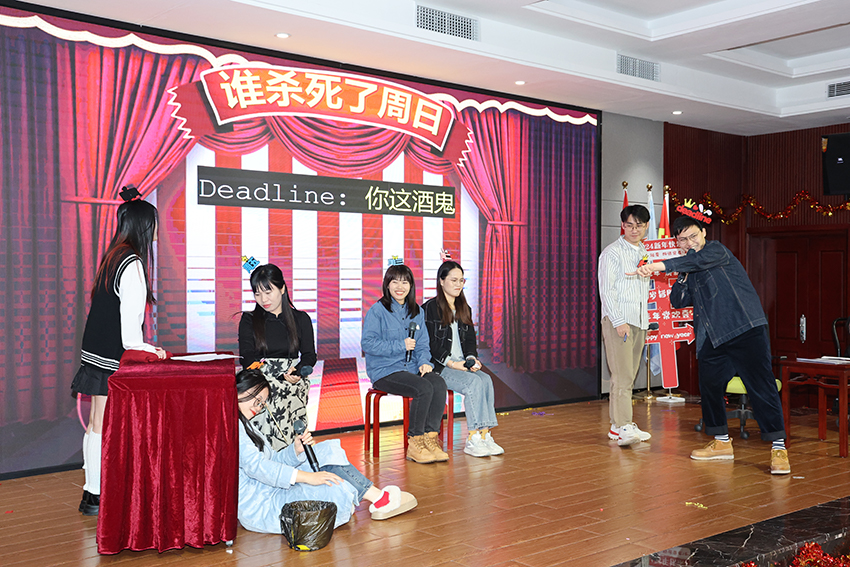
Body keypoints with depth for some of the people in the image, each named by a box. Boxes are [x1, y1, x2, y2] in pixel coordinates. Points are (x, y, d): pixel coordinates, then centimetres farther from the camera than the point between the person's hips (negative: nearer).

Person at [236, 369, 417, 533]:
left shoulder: (244, 424, 19)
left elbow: (272, 460, 16)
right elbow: (254, 465, -26)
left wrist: (296, 450, -6)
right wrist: (307, 476, -28)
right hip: (259, 508, -11)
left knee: (327, 451, 4)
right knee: (338, 489, -22)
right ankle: (380, 499, 2)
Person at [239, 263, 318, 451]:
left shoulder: (301, 319, 14)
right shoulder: (249, 321, 12)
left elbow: (309, 355, 9)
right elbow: (247, 357, 0)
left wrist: (297, 372, -16)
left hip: (293, 379, 0)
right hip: (261, 377, 0)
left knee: (276, 394, -31)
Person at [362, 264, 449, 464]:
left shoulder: (417, 312, 16)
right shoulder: (377, 311, -3)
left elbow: (423, 344, 15)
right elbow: (367, 344, -10)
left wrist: (424, 362, -6)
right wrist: (400, 346, -15)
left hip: (412, 367, 6)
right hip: (384, 371, -5)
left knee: (439, 383, -25)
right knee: (424, 388, -30)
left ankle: (430, 438, -18)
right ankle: (414, 445, -17)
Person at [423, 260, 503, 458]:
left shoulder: (464, 309, 18)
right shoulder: (430, 308, -3)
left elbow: (470, 340, 17)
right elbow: (429, 343, -8)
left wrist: (472, 358, -4)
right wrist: (451, 363, -17)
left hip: (461, 364, 6)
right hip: (438, 367, -6)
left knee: (486, 380, -23)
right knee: (473, 382, -29)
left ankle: (484, 434, -25)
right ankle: (472, 440, -27)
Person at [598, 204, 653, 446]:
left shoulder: (644, 253, 17)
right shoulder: (612, 253, -5)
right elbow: (606, 290, -11)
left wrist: (646, 321, 17)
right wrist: (619, 322, -17)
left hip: (639, 322, 7)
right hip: (617, 320, -7)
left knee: (630, 376, 8)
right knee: (622, 376, -13)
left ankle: (622, 423, 14)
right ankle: (620, 426, -15)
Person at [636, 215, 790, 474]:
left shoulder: (716, 250, -3)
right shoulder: (688, 270, 19)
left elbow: (698, 260, -25)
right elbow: (677, 302, 15)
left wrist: (659, 266, -31)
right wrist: (683, 276, 0)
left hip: (746, 329, -8)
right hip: (714, 337, 8)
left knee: (761, 385, -11)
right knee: (709, 385, 10)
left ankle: (778, 448, -7)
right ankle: (722, 442, 25)